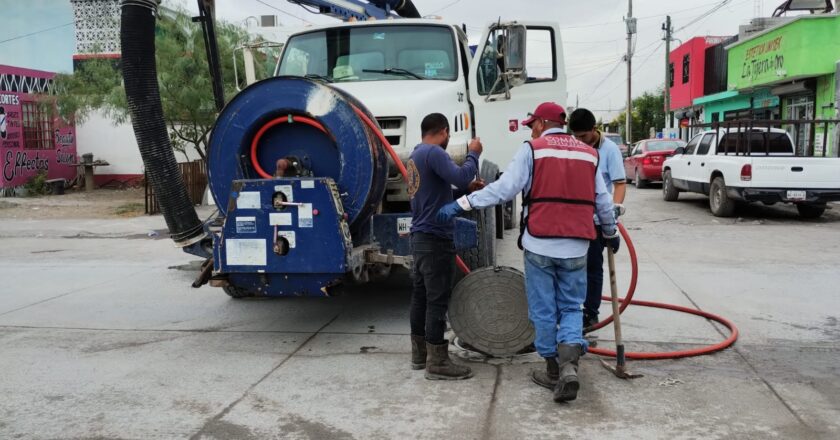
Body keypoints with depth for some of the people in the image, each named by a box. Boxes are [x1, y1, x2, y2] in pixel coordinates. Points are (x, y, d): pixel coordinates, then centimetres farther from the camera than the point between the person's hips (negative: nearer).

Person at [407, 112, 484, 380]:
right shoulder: (434, 153, -14)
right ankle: (437, 362, -2)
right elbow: (460, 176, -26)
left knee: (421, 295, 13)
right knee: (437, 298, -6)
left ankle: (420, 353, 22)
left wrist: (466, 188, 14)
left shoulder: (416, 155, 16)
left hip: (421, 236, 10)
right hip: (435, 237, -10)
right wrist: (473, 154, -9)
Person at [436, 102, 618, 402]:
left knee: (543, 310, 9)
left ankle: (553, 371, 19)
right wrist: (610, 232, 33)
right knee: (571, 308, 12)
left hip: (540, 245, -3)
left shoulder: (532, 149, -1)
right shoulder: (589, 154, 13)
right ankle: (569, 364, -9)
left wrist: (463, 204, -6)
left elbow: (503, 188, -10)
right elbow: (603, 201, 17)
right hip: (576, 247, 4)